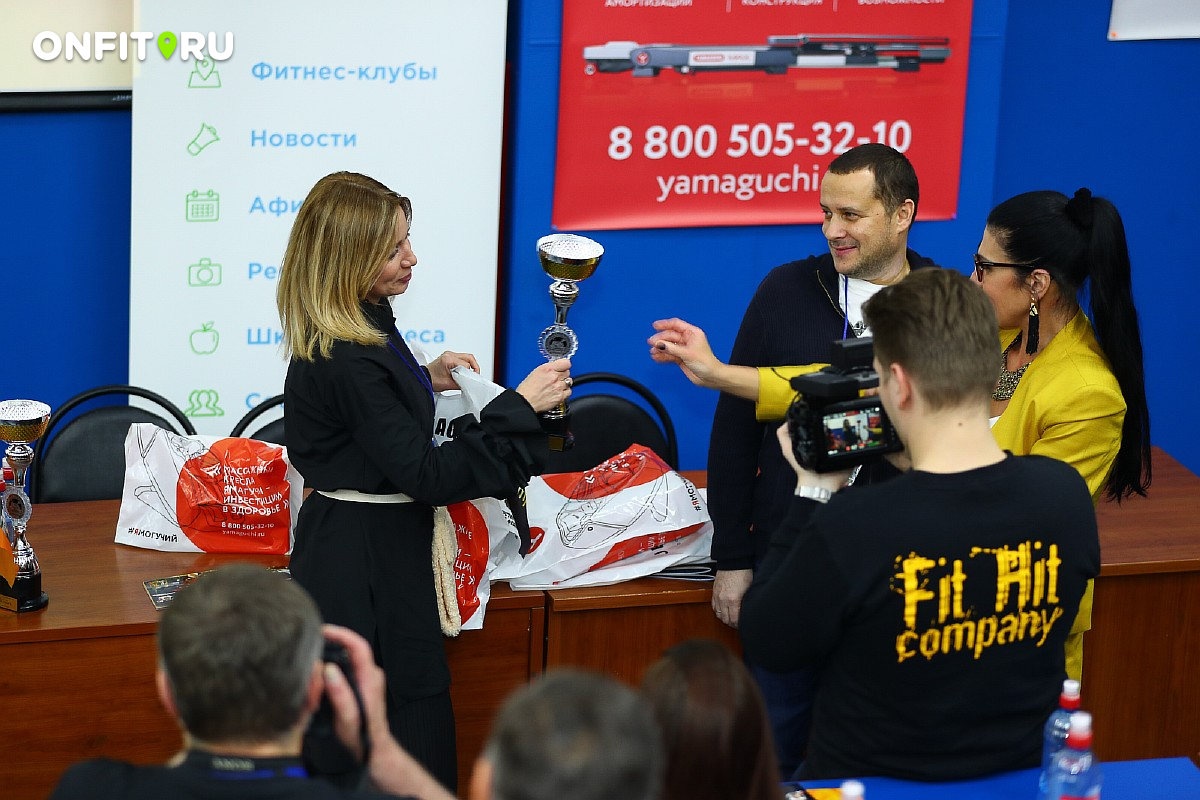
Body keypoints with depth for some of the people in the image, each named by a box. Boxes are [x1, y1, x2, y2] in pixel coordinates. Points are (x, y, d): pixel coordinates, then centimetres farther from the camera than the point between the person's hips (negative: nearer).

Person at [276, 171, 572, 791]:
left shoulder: (361, 328, 7)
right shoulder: (345, 361, -24)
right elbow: (428, 475, -23)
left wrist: (424, 381, 10)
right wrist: (521, 407, -21)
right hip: (368, 569, -10)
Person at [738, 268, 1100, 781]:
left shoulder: (851, 526, -29)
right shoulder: (1067, 494, -16)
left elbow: (767, 645, -12)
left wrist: (813, 492, -8)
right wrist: (917, 465, 3)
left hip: (872, 781, -3)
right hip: (1019, 773, 3)